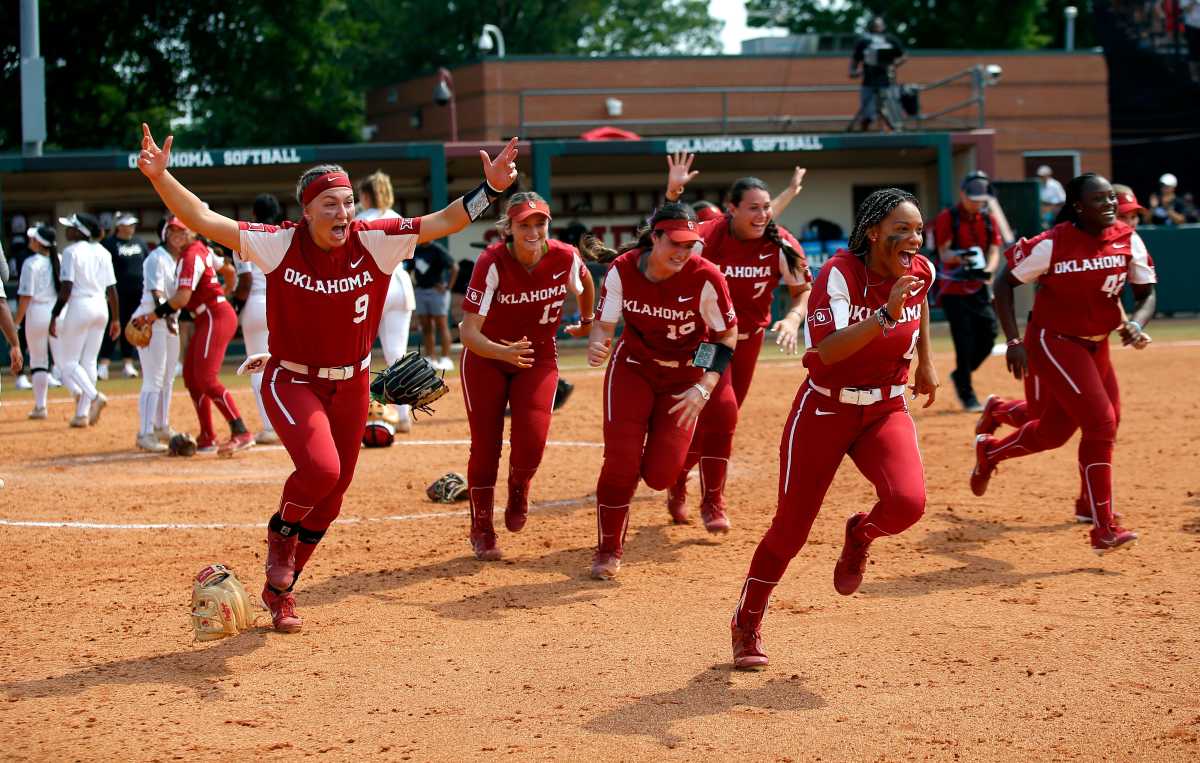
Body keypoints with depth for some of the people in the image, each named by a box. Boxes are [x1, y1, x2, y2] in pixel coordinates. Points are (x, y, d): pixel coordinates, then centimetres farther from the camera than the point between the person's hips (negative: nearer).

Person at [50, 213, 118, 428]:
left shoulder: (71, 252, -9)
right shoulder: (103, 252, 9)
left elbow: (66, 288, -15)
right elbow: (112, 289, 9)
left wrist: (54, 316, -11)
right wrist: (116, 318, 14)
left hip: (80, 306, -6)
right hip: (101, 308, 6)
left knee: (68, 362, 2)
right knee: (89, 362, 11)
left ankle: (94, 396, -20)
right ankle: (82, 414, 11)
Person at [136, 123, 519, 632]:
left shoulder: (374, 243, -9)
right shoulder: (279, 245, -14)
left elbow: (443, 222, -11)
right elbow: (203, 219, -19)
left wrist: (490, 188, -25)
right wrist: (160, 178, -32)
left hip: (351, 386, 4)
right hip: (292, 382, -4)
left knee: (330, 496, 11)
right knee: (320, 469, -28)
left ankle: (280, 589, 33)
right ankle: (281, 532, 6)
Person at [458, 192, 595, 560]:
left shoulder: (566, 258, -18)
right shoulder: (492, 263, -26)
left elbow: (585, 283, 10)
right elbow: (468, 332, -31)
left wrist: (587, 322, 25)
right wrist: (503, 352, -49)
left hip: (539, 357, 2)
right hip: (487, 359, -1)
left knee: (531, 441, -16)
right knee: (485, 446, 0)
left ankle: (518, 491, 20)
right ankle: (481, 531, 21)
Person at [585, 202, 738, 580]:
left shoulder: (705, 277, -24)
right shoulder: (622, 270, -19)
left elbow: (727, 335, -12)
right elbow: (604, 324, -8)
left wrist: (705, 387, -20)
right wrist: (596, 346, -32)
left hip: (685, 375, -1)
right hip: (633, 368, 1)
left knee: (659, 475, -7)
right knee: (620, 461, -12)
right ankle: (608, 550, 7)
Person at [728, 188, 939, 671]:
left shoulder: (920, 271, -4)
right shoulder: (840, 273, -21)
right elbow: (827, 350, -35)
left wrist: (926, 360, 19)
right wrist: (886, 315, -44)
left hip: (886, 409, 4)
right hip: (825, 410, -3)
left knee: (907, 503, -24)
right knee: (791, 528, 2)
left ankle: (860, 535, 14)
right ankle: (746, 627, 24)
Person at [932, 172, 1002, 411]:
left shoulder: (989, 220, 7)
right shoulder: (947, 218, -7)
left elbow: (994, 251, 2)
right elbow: (944, 253, -12)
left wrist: (988, 270, -20)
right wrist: (961, 256, -35)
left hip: (978, 288, 5)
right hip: (953, 290, -5)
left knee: (988, 336, 1)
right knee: (965, 343, -9)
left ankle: (961, 375, 26)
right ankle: (967, 396, 1)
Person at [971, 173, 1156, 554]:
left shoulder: (1128, 240, -6)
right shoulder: (1051, 245, -18)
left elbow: (1147, 293, 1)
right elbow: (1004, 284, -9)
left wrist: (1135, 325, -21)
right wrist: (1014, 341, -17)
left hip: (1096, 346, 6)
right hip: (1053, 342, -6)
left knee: (1053, 432, 15)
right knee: (1100, 423, -17)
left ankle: (989, 451, 44)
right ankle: (1103, 530, -12)